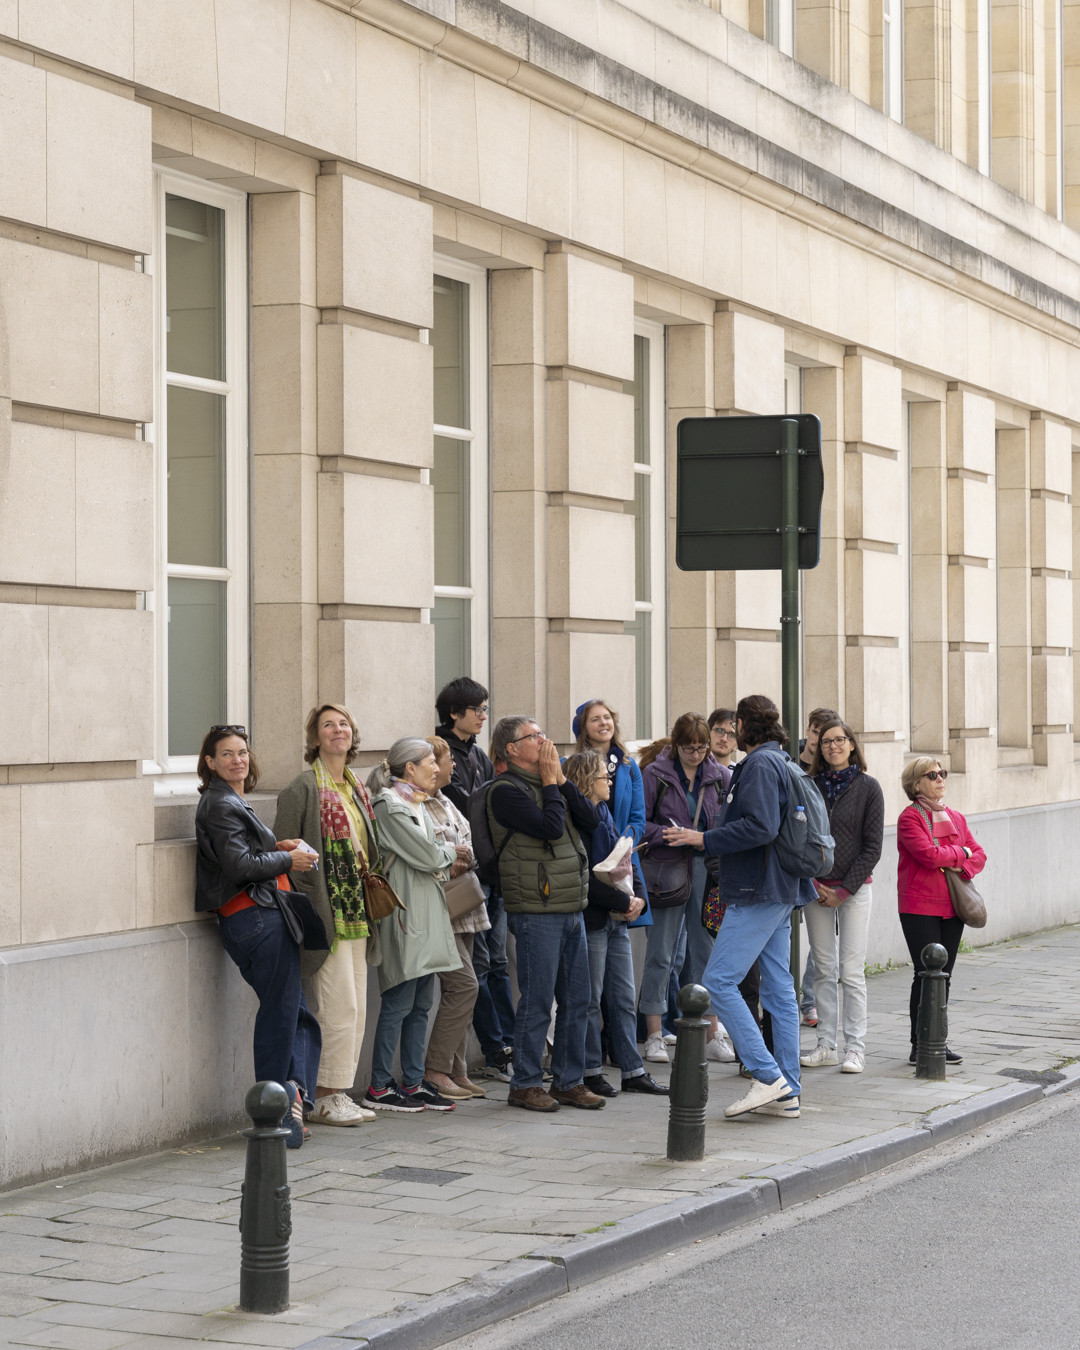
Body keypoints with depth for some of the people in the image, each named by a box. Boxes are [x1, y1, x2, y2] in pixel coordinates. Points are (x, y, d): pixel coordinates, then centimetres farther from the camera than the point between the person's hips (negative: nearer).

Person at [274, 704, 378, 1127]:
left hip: (356, 912, 8)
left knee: (356, 1008, 8)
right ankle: (326, 1098, -1)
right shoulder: (303, 788, -8)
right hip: (326, 911, -8)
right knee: (340, 1005, -9)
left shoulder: (356, 788, 15)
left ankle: (339, 1094, 15)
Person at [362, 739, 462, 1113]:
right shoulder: (389, 804, -12)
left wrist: (442, 857, -1)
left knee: (421, 1003, 9)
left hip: (428, 911, 9)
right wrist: (450, 854, 5)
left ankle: (413, 1082, 13)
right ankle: (379, 1088, -2)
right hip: (405, 910, -9)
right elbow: (425, 856, -13)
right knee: (399, 1003, -7)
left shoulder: (417, 803, 18)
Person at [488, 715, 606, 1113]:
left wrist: (560, 777, 2)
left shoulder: (548, 783, 16)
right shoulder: (507, 790, -10)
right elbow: (550, 826, -21)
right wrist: (550, 780, -10)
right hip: (537, 911, -8)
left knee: (577, 1001, 10)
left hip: (571, 908, 8)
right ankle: (525, 1084, 6)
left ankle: (568, 1081, 18)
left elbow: (590, 820, 6)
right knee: (537, 1001, -3)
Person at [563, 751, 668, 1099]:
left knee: (624, 998, 10)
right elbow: (586, 878, -19)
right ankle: (590, 1071, 8)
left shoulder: (604, 816, 16)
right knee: (591, 998, 0)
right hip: (591, 920, -9)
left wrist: (636, 898, 0)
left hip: (616, 920, 9)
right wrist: (624, 902, -14)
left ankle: (633, 1071, 14)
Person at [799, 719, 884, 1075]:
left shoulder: (868, 787, -1)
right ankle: (826, 1045, 11)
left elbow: (872, 847, -3)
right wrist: (812, 883, -4)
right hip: (816, 888, 3)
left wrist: (845, 890, -8)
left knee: (851, 971, -5)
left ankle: (855, 1047, -2)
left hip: (854, 888, -3)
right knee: (824, 969, 5)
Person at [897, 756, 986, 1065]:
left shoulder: (955, 818, 15)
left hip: (952, 907, 6)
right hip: (920, 908, -6)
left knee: (943, 977, 8)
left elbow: (979, 855, 12)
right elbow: (928, 855, -19)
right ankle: (920, 1047, 0)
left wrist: (963, 869, -9)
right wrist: (961, 852, -3)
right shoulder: (909, 817, -6)